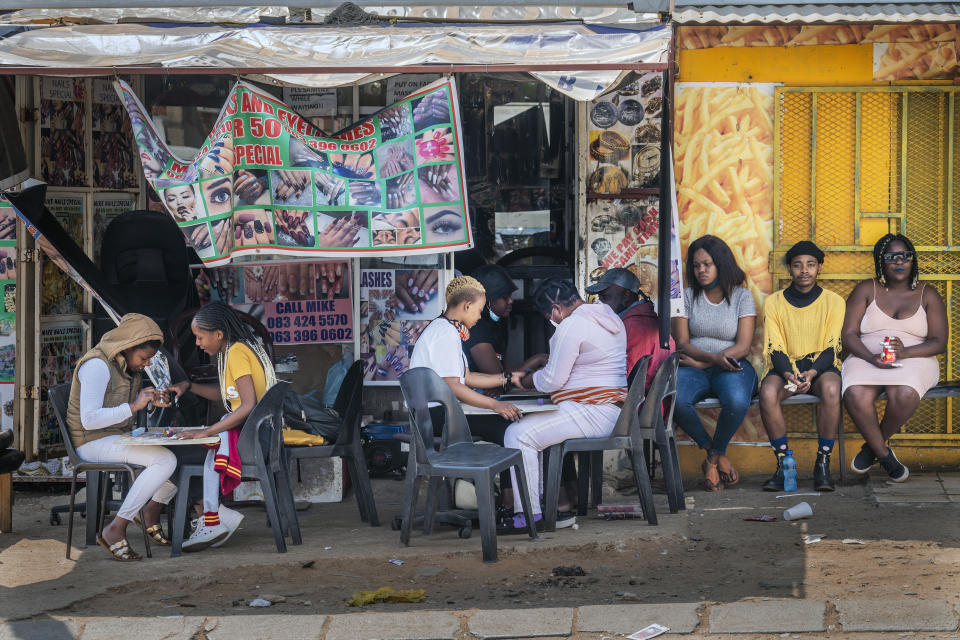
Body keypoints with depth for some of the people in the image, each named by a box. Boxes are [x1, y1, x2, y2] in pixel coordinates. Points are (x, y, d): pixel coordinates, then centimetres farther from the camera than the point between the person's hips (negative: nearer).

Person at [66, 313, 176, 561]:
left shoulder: (129, 364, 10)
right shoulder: (97, 365, -19)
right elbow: (89, 419, -27)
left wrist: (148, 398, 3)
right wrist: (134, 406, -29)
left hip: (121, 437, 9)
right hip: (93, 442, -9)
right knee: (166, 460, -29)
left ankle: (152, 510, 9)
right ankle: (115, 530, -25)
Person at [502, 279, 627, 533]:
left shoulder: (571, 326, -15)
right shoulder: (609, 317, 16)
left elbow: (554, 379, -15)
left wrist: (530, 380, 6)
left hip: (591, 414, -11)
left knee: (518, 434, -12)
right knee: (531, 424, 22)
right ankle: (538, 496, 18)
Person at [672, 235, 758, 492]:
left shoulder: (742, 296, 5)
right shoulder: (687, 296, 10)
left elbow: (743, 346, -3)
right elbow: (681, 343, 2)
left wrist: (700, 362, -12)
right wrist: (714, 357, -18)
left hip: (730, 367, -1)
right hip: (695, 367, 2)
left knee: (737, 401, -38)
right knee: (674, 400, -34)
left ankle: (713, 458, -9)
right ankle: (716, 455, -11)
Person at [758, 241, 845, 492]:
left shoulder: (833, 302, 3)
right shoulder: (774, 303, 4)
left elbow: (831, 348, -4)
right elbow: (775, 349, -2)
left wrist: (812, 373, -24)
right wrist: (790, 374, -23)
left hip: (821, 367, -1)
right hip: (785, 367, 1)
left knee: (831, 389, -37)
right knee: (767, 392, -33)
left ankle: (823, 463, -24)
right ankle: (783, 462, -20)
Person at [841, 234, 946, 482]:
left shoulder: (927, 295, 11)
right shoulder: (866, 290, 10)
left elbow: (939, 342, 3)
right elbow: (848, 334, 2)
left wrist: (905, 352, -17)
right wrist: (872, 358, -18)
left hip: (914, 360, 0)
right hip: (866, 358, 0)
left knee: (904, 395, -37)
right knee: (855, 396, -35)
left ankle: (873, 446, -9)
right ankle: (884, 455, -13)